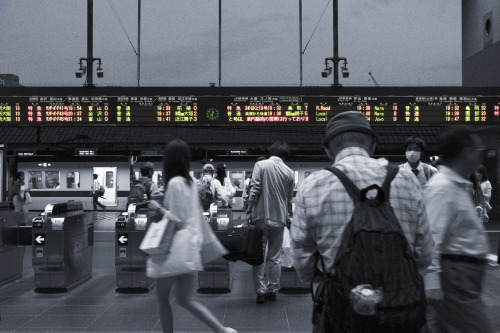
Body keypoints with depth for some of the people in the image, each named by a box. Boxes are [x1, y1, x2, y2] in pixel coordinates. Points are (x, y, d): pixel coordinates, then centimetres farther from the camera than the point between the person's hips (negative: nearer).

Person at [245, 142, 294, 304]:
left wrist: (249, 211, -3)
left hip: (261, 217, -2)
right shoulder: (289, 172, 4)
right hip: (279, 219, 2)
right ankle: (272, 291, 16)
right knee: (274, 257, 11)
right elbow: (290, 199, 11)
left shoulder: (260, 165, -4)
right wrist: (288, 216, 25)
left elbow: (254, 190, -11)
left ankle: (260, 291, 4)